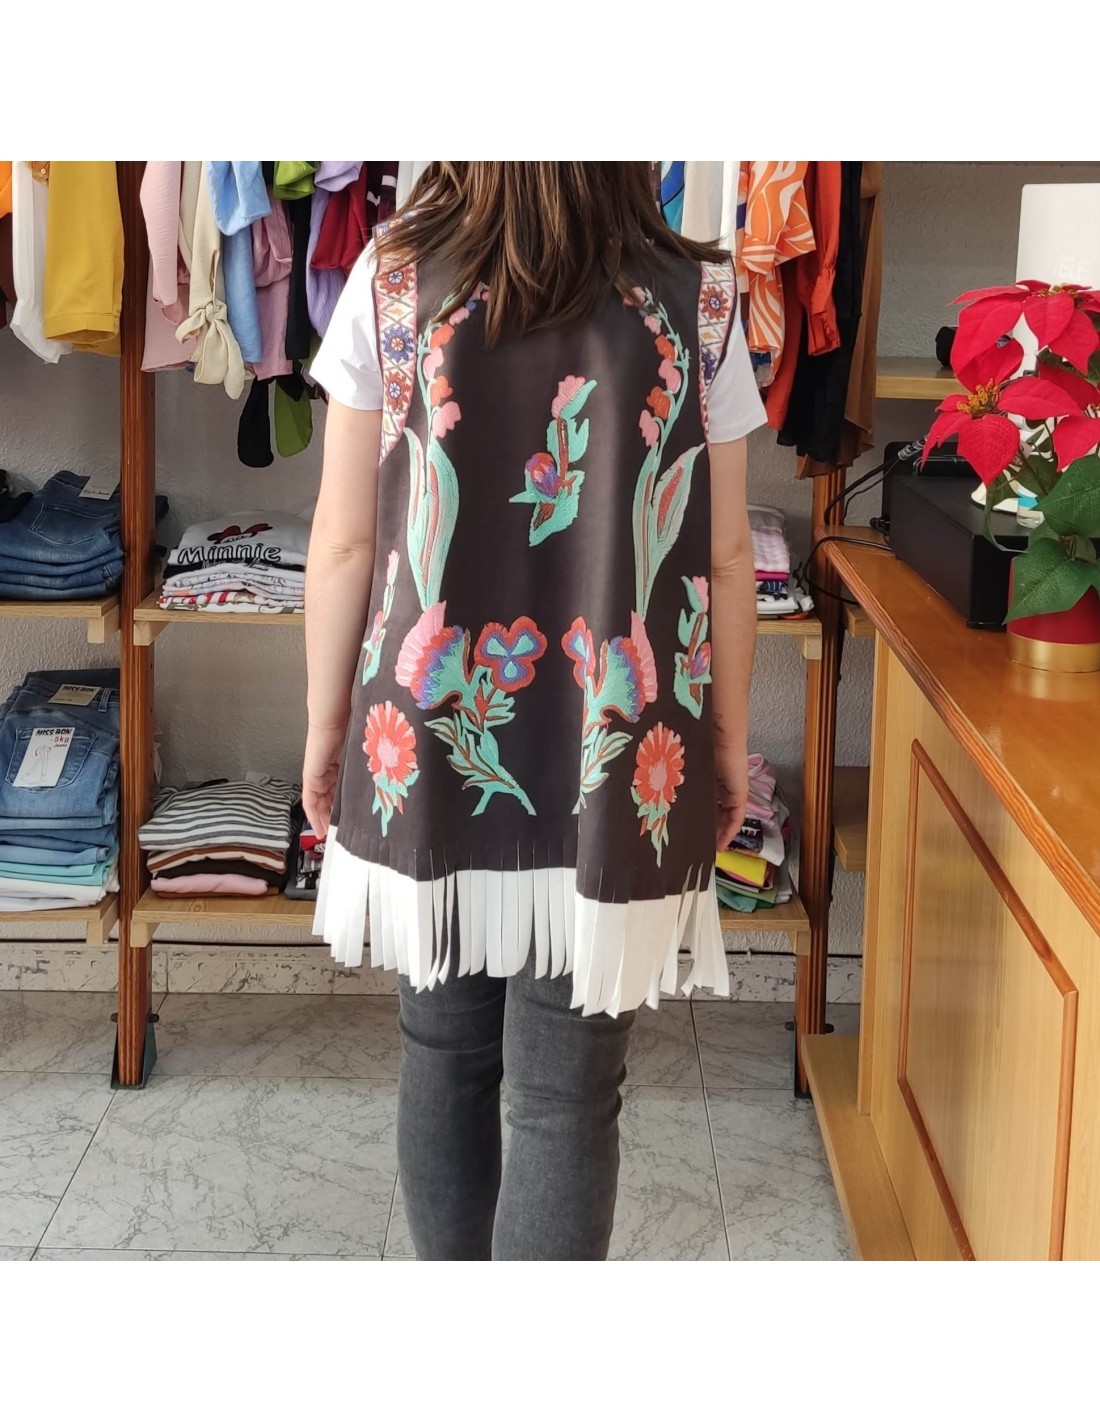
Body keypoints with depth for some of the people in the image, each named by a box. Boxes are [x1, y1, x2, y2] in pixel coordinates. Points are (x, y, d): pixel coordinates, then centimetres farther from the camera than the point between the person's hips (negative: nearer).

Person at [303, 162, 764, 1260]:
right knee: (568, 1095, 6)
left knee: (442, 1052, 18)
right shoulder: (699, 300, -5)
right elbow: (722, 556, -1)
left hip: (429, 741, 2)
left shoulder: (394, 278, -4)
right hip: (613, 759, -1)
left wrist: (327, 723, 9)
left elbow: (344, 542, -3)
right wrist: (728, 737, 12)